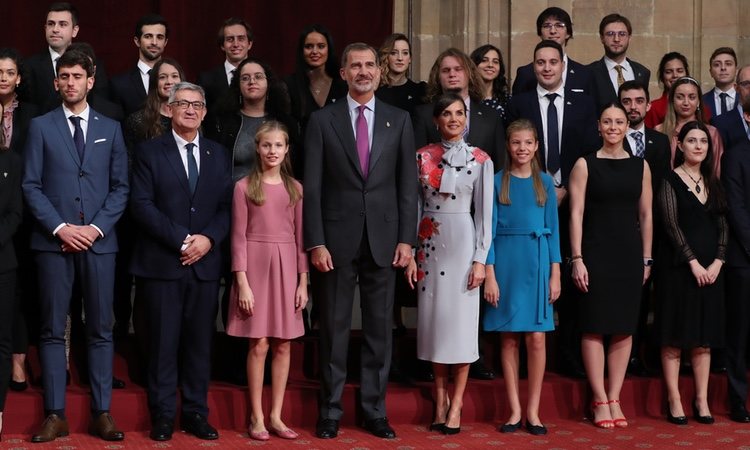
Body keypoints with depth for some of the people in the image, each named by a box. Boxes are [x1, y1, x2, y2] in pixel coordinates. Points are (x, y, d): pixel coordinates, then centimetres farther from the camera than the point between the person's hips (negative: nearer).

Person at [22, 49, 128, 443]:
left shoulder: (110, 129, 11)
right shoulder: (40, 127, 7)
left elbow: (120, 187, 7)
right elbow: (31, 185, 1)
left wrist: (96, 227, -7)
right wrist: (60, 228, -11)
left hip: (99, 241, 1)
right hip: (54, 241, -1)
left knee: (101, 330, 3)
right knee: (53, 331, 1)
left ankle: (102, 413, 8)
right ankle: (55, 415, 4)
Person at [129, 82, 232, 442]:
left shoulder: (219, 155, 14)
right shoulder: (149, 152, 3)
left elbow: (227, 206, 8)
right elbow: (142, 205, -6)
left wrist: (208, 238, -10)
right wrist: (181, 240, -13)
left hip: (206, 263, 3)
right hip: (162, 262, -3)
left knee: (200, 342, 5)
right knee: (164, 342, 0)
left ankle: (195, 414, 12)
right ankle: (162, 416, 6)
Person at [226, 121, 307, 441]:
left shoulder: (295, 188, 8)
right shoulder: (244, 187, -1)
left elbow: (300, 237, 8)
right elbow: (239, 237, -3)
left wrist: (303, 281, 3)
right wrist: (242, 283, -9)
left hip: (286, 269, 3)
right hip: (255, 267, -3)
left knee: (283, 346, 4)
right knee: (259, 345, -3)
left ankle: (276, 416, 13)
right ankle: (256, 417, 7)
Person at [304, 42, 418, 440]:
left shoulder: (399, 120, 7)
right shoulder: (322, 121, 2)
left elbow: (408, 185, 6)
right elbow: (312, 187, -1)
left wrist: (406, 239, -2)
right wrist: (316, 242, -8)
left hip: (382, 239, 2)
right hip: (337, 239, -1)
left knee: (379, 330, 7)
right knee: (334, 329, 5)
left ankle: (375, 411, 16)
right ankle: (330, 411, 14)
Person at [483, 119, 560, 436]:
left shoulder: (545, 182, 7)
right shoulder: (497, 182, 3)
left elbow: (553, 229, 7)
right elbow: (489, 230, 0)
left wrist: (555, 274, 0)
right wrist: (490, 275, -7)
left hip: (537, 264, 1)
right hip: (506, 262, -1)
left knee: (536, 338, -3)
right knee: (509, 339, 2)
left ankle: (533, 411, 4)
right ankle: (515, 410, 9)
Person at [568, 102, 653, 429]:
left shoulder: (640, 166, 8)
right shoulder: (585, 165, 0)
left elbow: (646, 215, 10)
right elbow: (576, 214, -4)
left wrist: (646, 258, 6)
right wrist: (577, 259, -10)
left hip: (630, 254, 3)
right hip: (596, 252, -3)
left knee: (624, 328, 4)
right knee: (594, 327, -2)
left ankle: (614, 398, 11)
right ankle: (599, 400, 5)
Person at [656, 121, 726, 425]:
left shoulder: (713, 183, 13)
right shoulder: (670, 181, -2)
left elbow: (722, 226, 8)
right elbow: (671, 225, -10)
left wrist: (717, 263, -5)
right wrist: (693, 262, -14)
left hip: (710, 268, 5)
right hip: (678, 266, -5)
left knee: (704, 338, 5)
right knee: (674, 338, -3)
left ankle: (702, 402, 9)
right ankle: (674, 402, 0)